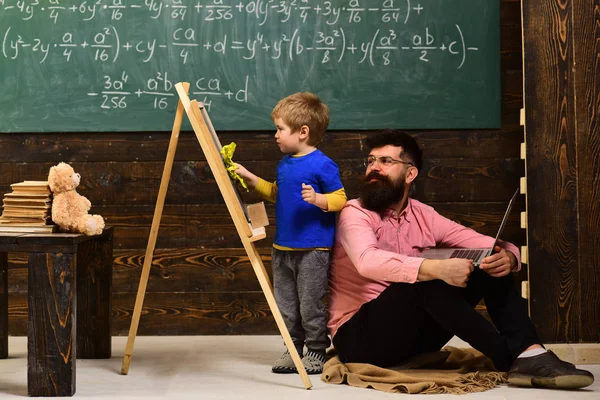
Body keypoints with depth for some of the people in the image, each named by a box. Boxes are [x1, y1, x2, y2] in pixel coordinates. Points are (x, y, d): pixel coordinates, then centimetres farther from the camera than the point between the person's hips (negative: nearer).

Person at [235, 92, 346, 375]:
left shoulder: (323, 165, -13)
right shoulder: (284, 165, 12)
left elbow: (340, 199, -13)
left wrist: (318, 199, -30)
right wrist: (251, 179, 20)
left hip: (312, 249, -8)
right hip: (282, 248, 8)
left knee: (310, 305, 0)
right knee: (285, 306, 12)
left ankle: (316, 351, 13)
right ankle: (293, 348, 24)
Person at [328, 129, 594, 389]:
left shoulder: (423, 215, 8)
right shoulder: (355, 213, -9)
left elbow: (489, 246, 4)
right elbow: (368, 262, -32)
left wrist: (507, 257, -21)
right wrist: (437, 268, -43)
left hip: (413, 333, 6)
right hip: (359, 336, -6)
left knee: (491, 266, -7)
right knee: (425, 281, -33)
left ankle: (530, 354, -26)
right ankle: (512, 359, -27)